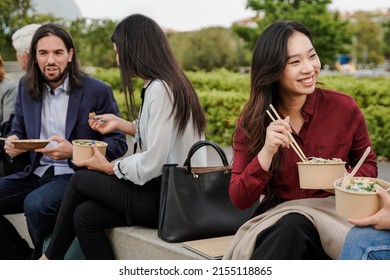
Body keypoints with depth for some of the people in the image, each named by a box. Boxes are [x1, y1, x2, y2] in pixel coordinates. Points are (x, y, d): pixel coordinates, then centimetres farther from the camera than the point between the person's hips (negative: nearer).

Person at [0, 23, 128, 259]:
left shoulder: (98, 91, -8)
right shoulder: (27, 87, 8)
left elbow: (118, 144, -8)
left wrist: (74, 151, -24)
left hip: (76, 175, -6)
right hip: (36, 173, 7)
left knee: (35, 204, -33)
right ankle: (23, 257, 9)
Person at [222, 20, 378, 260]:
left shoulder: (344, 108, -6)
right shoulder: (253, 120, -4)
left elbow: (369, 165, 11)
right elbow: (239, 200, -7)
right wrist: (266, 152, -23)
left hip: (333, 217, 0)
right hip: (275, 224, 1)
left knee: (294, 226, -34)